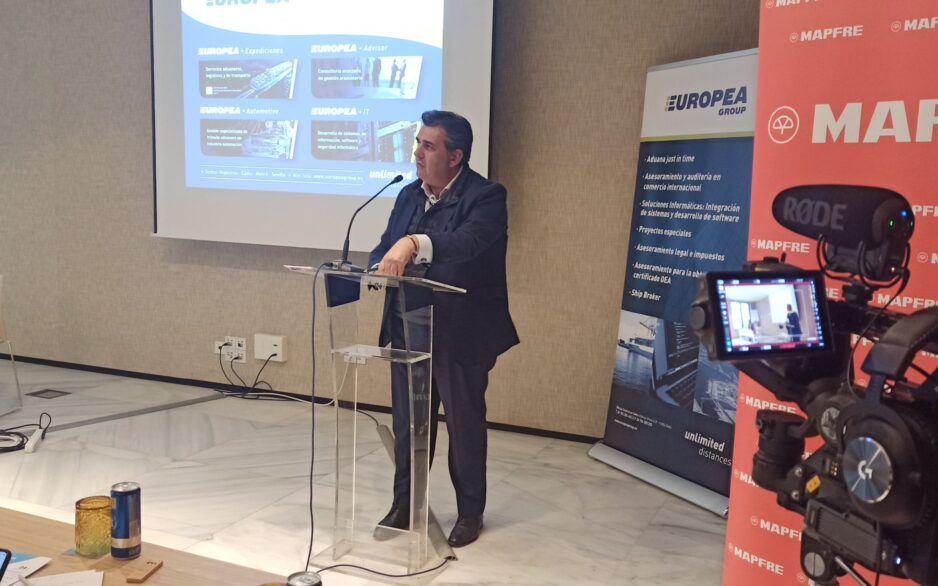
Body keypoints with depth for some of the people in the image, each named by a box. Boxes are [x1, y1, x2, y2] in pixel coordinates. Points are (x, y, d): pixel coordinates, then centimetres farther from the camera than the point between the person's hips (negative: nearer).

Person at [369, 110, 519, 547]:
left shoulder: (486, 197, -13)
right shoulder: (409, 196, 9)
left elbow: (471, 240, -33)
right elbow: (383, 250, 9)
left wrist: (414, 243, -47)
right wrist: (384, 266, -15)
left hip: (460, 335, -6)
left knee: (465, 425, 9)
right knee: (408, 423, 15)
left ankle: (470, 512, 26)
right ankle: (405, 504, 31)